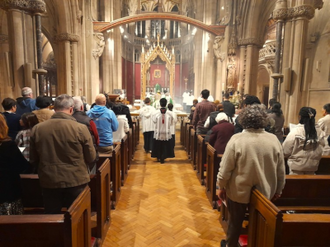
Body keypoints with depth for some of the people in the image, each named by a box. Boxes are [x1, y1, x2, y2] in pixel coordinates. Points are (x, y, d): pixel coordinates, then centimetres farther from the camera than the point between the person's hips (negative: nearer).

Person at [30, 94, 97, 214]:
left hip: (49, 181, 3)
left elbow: (33, 160, 5)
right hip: (76, 180, -2)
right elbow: (91, 158, -8)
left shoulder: (37, 129, -6)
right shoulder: (80, 128, -17)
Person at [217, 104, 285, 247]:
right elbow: (280, 170, 1)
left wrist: (221, 187, 0)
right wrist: (278, 190, 15)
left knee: (235, 221, 19)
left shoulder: (236, 139, -20)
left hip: (239, 191, -2)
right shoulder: (274, 140, -9)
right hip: (265, 192, 3)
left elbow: (225, 168, -15)